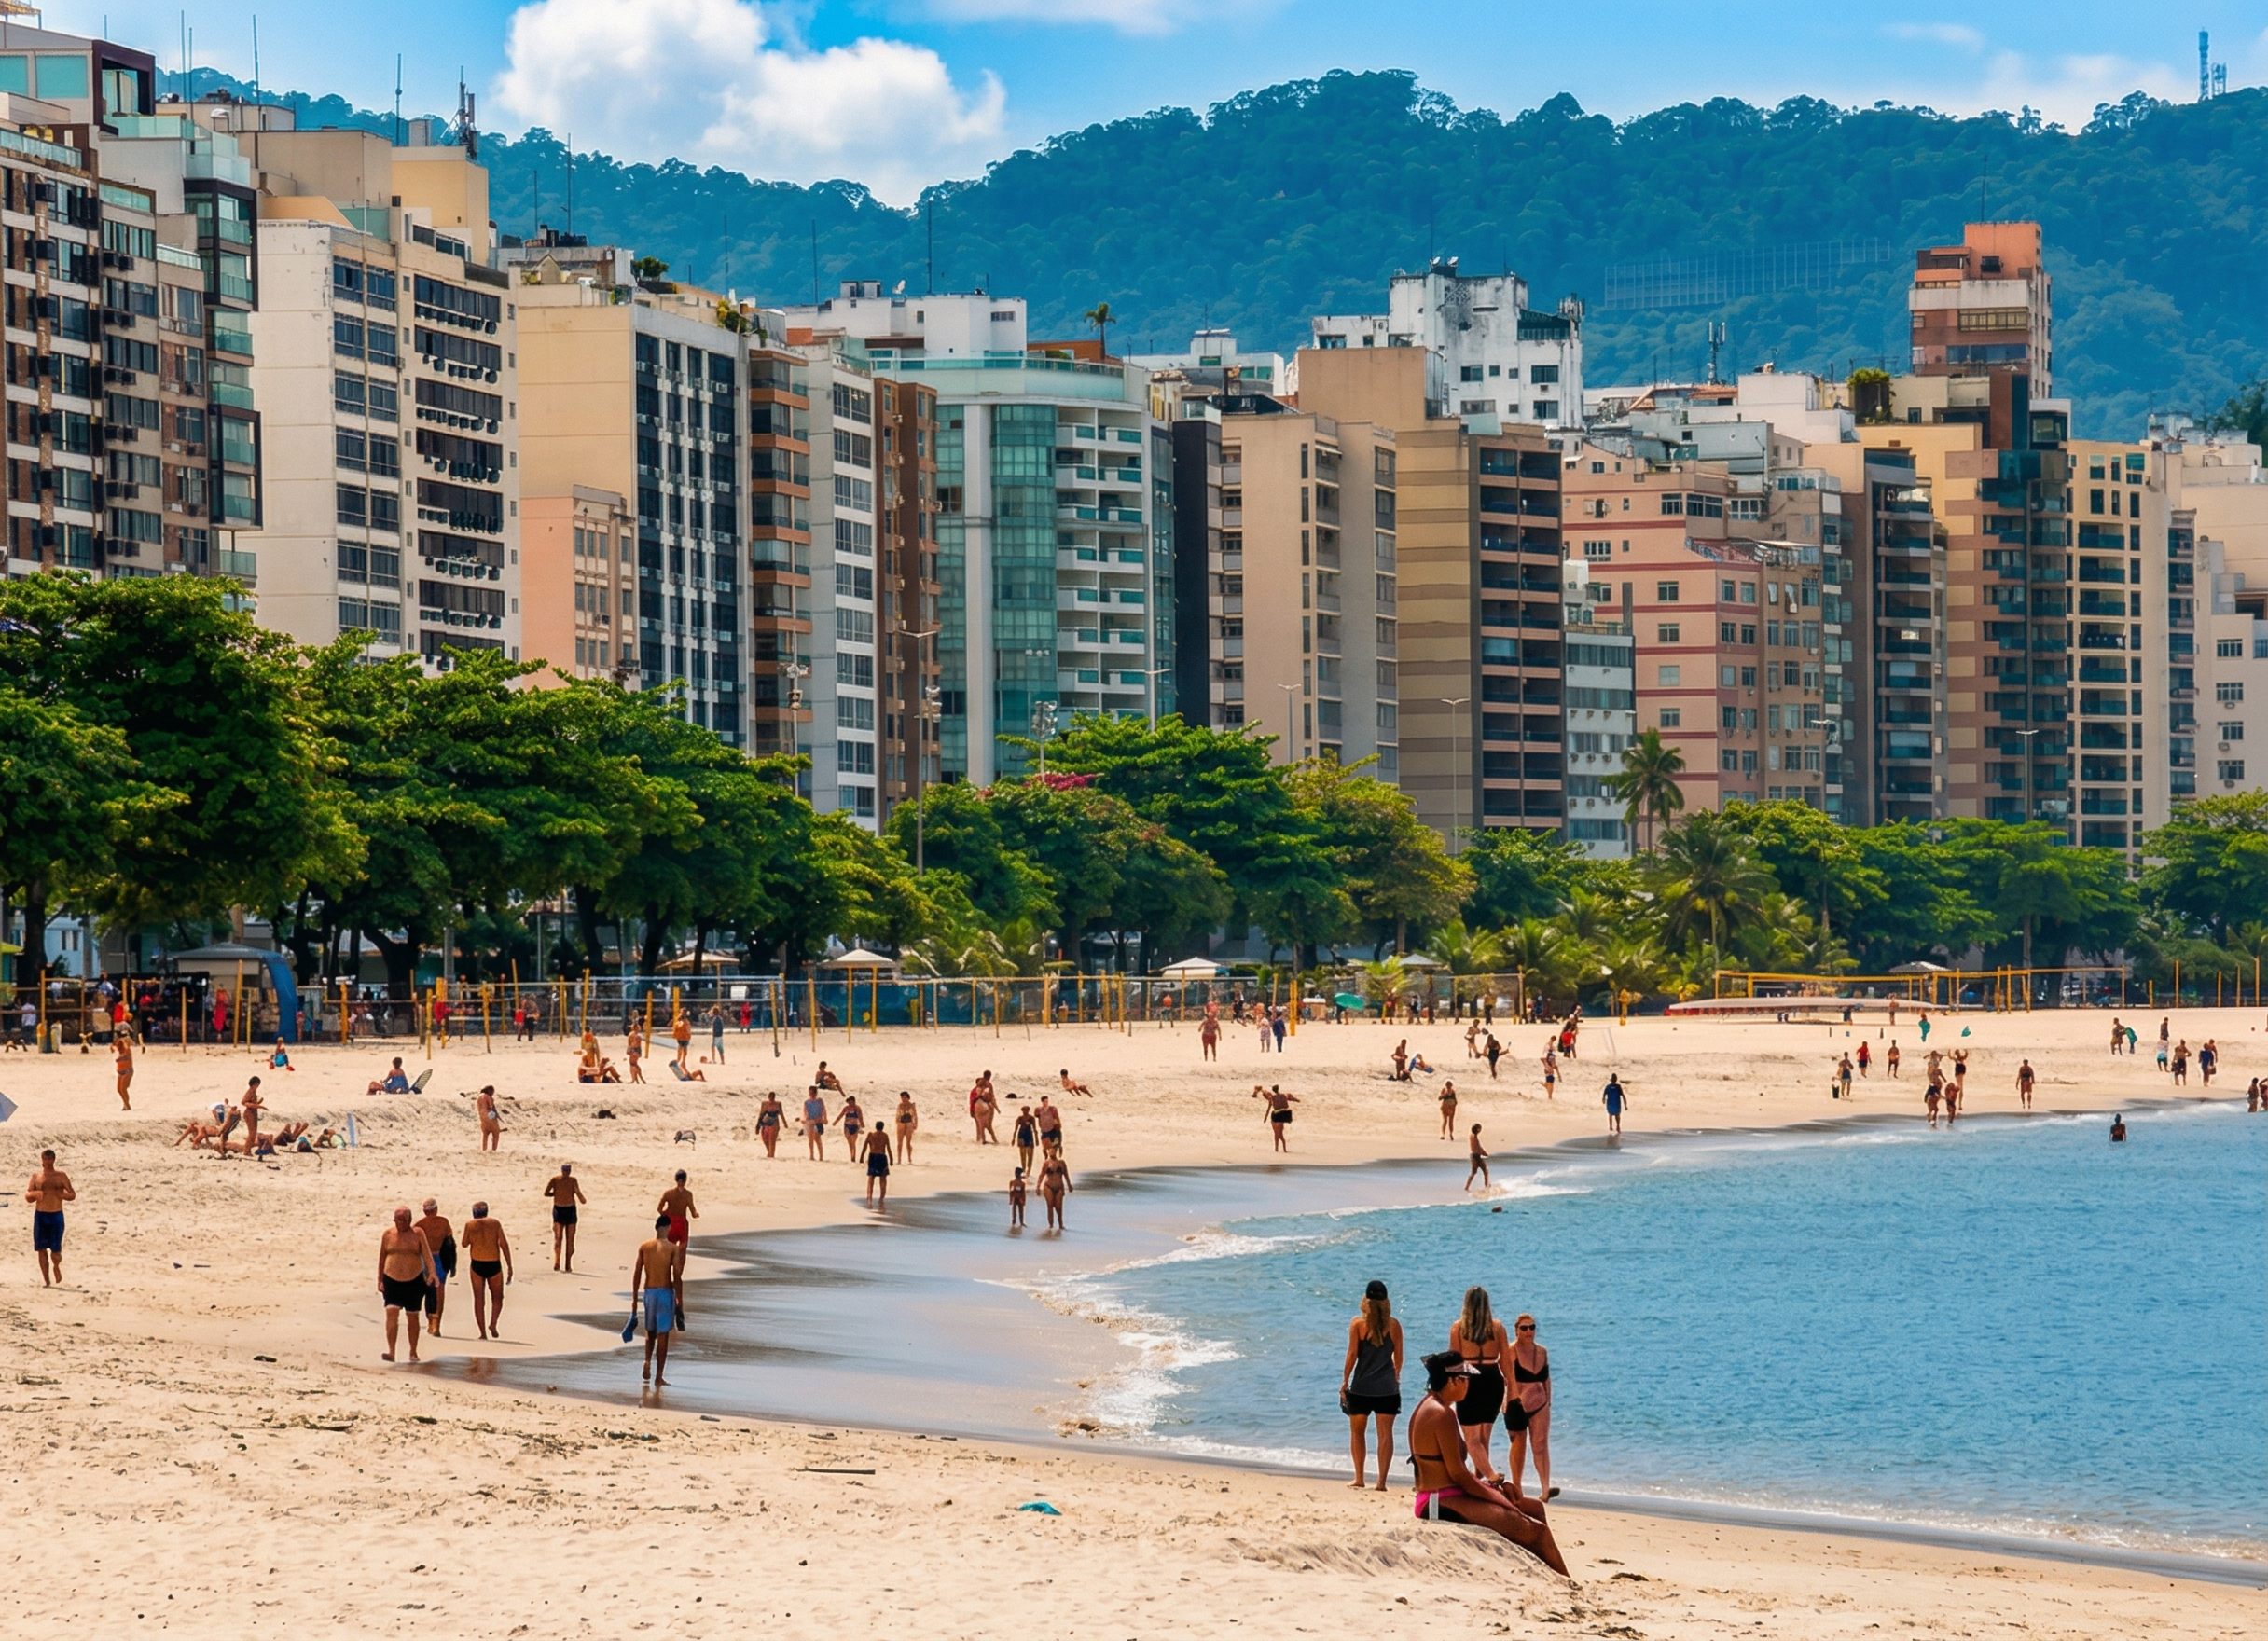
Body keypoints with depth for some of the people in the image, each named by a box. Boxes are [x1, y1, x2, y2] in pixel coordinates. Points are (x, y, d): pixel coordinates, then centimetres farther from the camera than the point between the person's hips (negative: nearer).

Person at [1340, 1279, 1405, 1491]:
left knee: (1357, 1432, 14)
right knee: (1385, 1433, 1)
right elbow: (1398, 1356, 7)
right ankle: (1382, 1481, -3)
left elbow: (1352, 1355, -8)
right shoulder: (1394, 1325, -1)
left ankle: (1359, 1479, 17)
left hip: (1361, 1386, -1)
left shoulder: (1358, 1324, -7)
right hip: (1387, 1387, 1)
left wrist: (1345, 1381, 1)